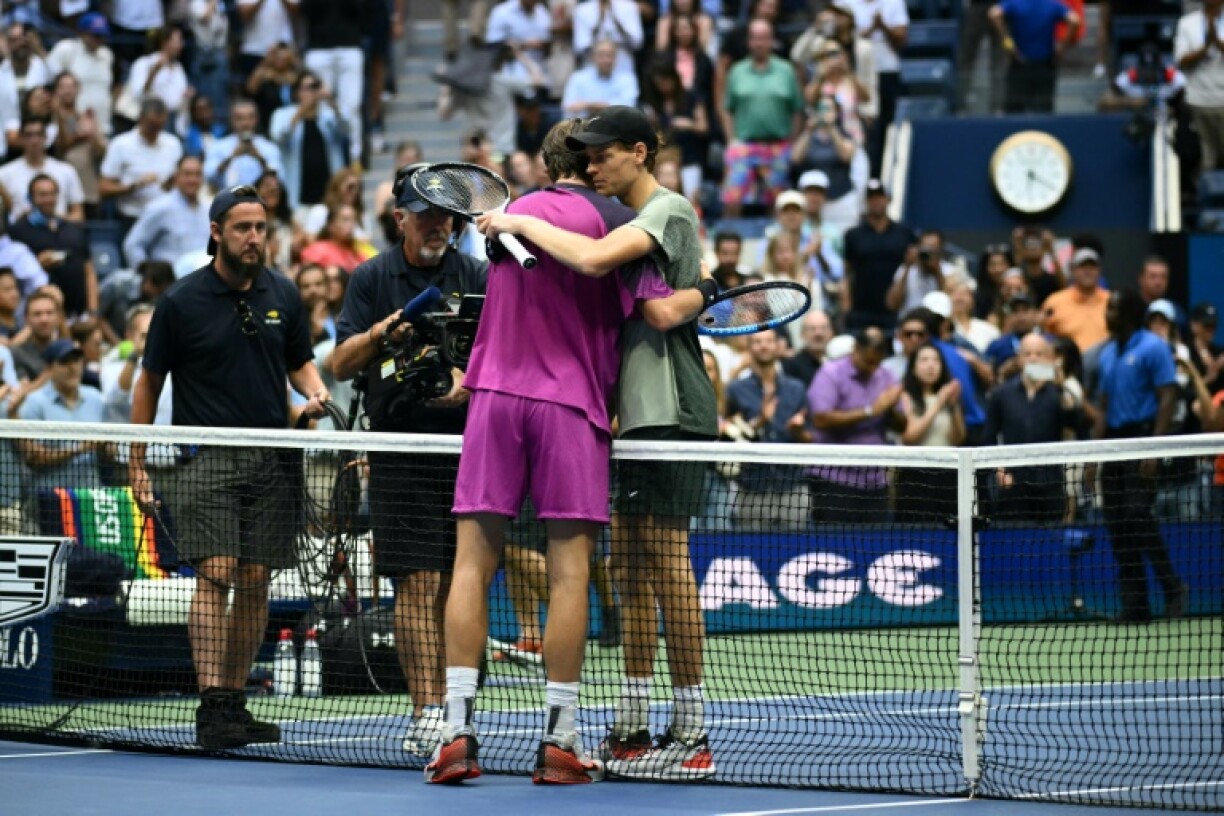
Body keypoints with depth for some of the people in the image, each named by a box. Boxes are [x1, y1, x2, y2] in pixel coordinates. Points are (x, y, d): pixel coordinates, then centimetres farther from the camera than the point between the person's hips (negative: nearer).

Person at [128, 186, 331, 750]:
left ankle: (234, 704, 12)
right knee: (216, 574, -15)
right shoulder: (181, 302, -2)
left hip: (269, 459, 4)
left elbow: (299, 362, 21)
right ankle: (211, 707, -20)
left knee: (255, 582, 3)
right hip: (204, 459, -4)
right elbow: (149, 382, 5)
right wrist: (137, 465, 2)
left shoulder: (282, 296, 9)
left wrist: (314, 390, -3)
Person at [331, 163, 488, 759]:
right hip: (401, 448, -2)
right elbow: (341, 365, 4)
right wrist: (379, 335, -15)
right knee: (417, 582, -9)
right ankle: (426, 712, -11)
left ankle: (439, 706, 11)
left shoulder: (477, 276, 7)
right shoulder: (372, 279, 5)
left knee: (454, 586, 5)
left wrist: (469, 383, -18)